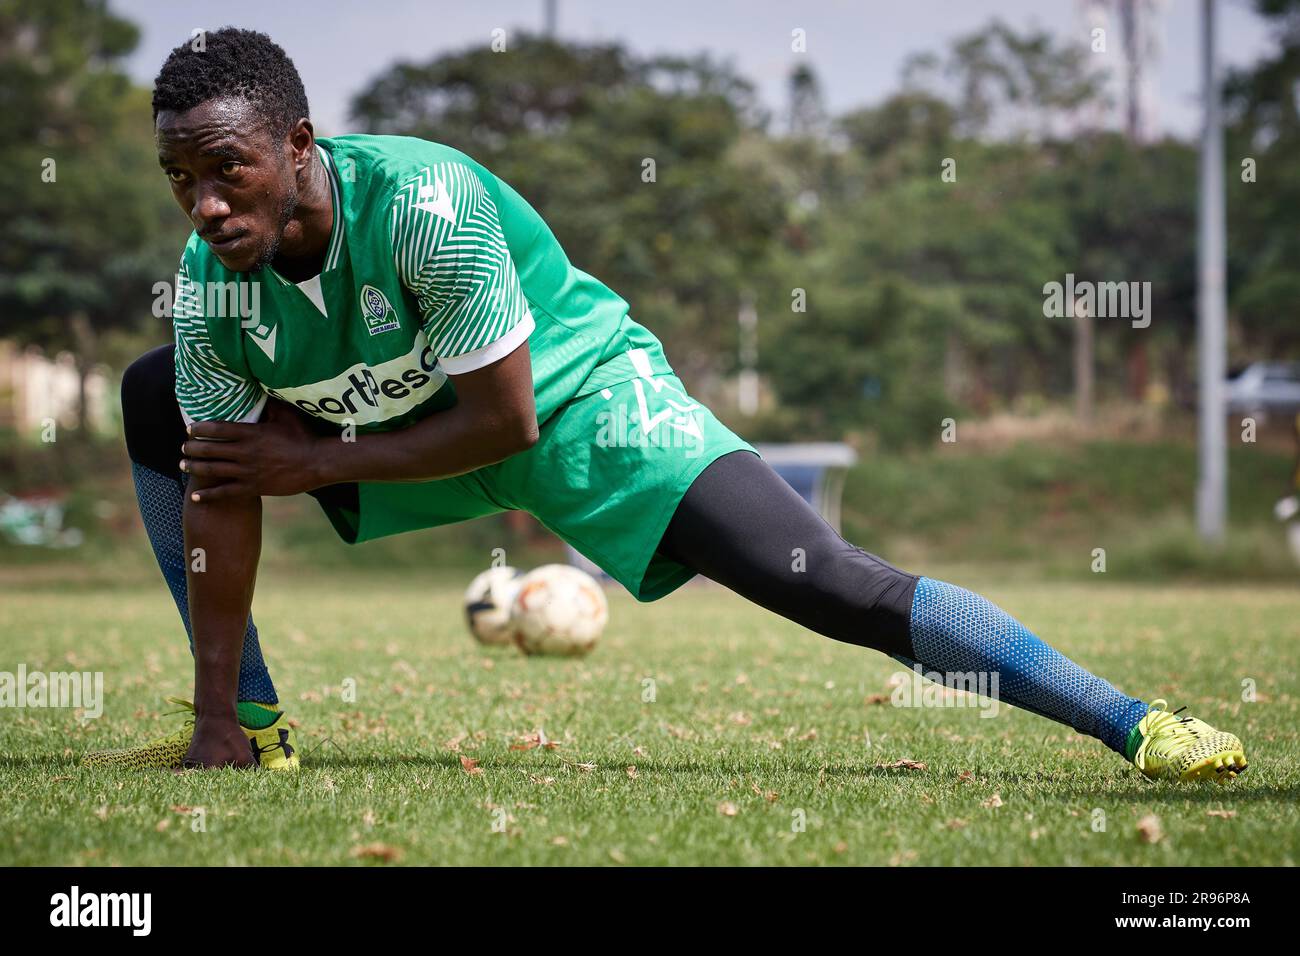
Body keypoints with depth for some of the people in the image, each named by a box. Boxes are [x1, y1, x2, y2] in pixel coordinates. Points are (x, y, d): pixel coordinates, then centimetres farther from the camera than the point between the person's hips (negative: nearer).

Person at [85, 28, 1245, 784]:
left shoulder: (422, 202, -35)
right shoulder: (212, 281, -17)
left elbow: (503, 420, -27)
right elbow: (223, 498, -10)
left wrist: (317, 461, -25)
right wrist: (216, 725, -11)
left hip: (572, 393, -6)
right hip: (399, 426, 6)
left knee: (837, 589, -21)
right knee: (155, 403, 0)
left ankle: (1138, 725, -16)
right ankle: (255, 725, 8)